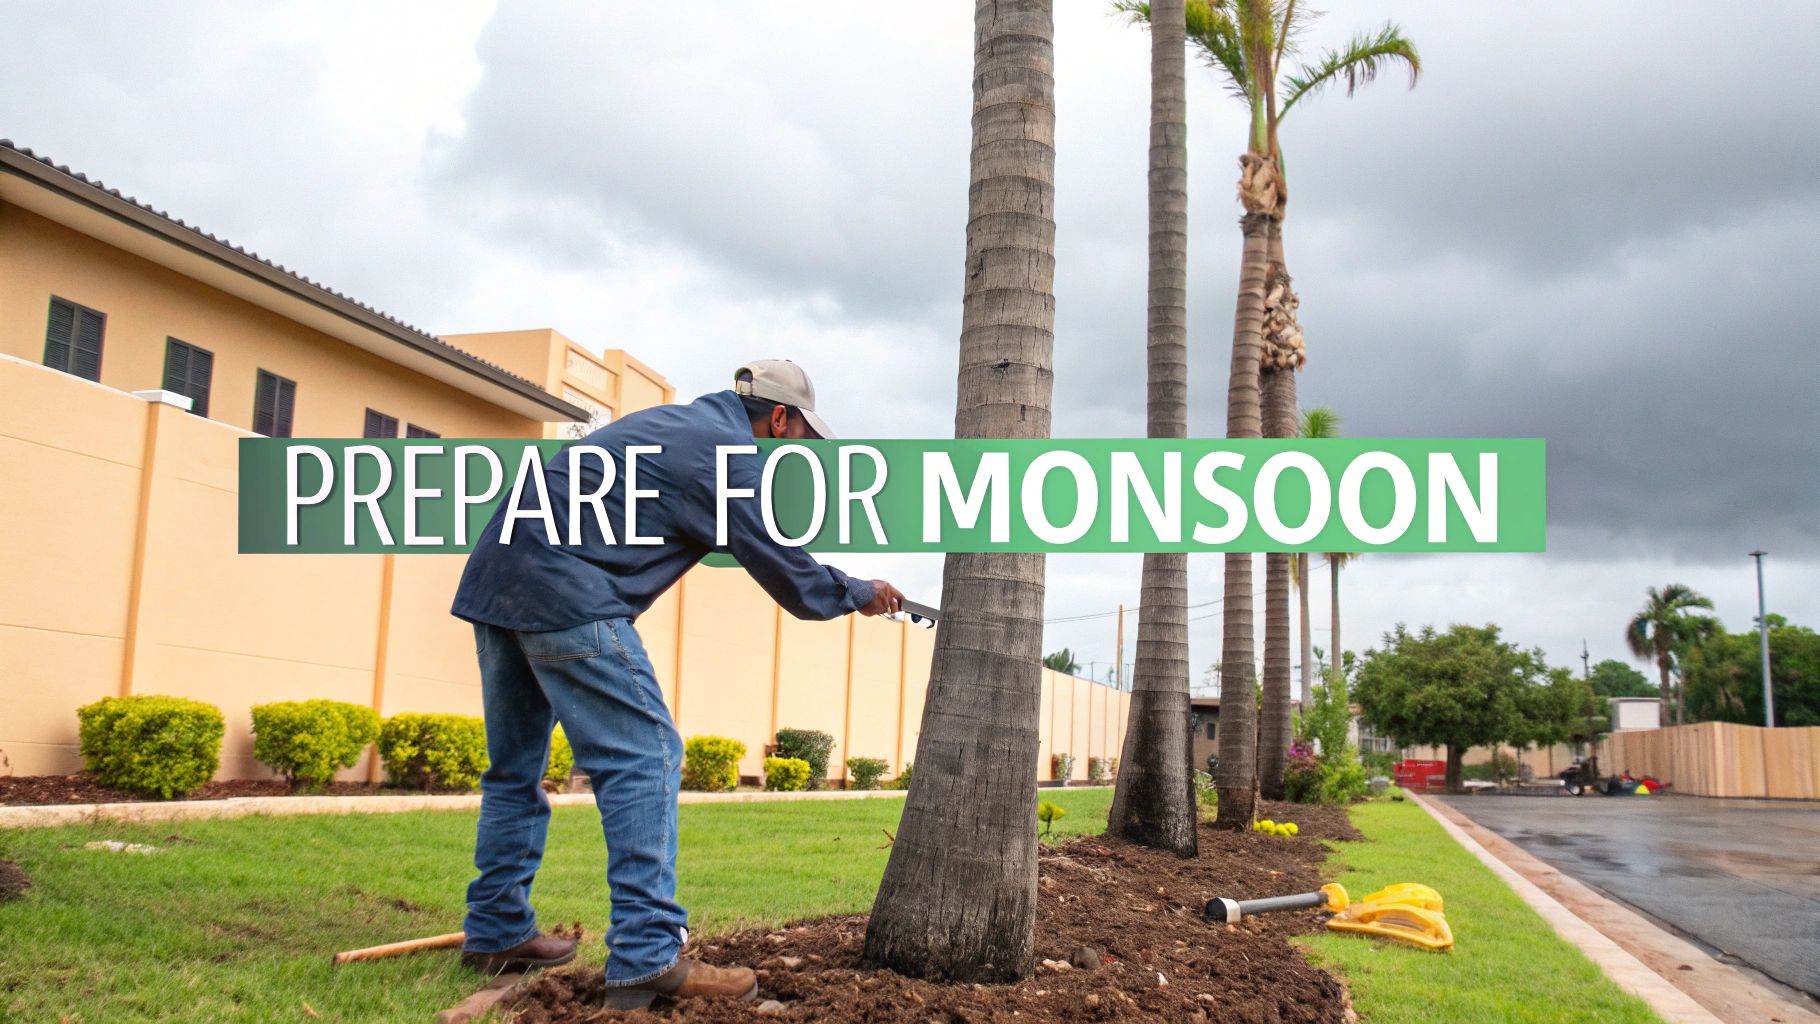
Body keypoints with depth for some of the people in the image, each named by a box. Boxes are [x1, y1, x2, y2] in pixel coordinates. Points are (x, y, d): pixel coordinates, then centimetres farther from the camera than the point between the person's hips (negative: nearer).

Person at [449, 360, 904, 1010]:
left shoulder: (675, 421, 22)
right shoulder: (730, 453, -4)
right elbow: (795, 584, 0)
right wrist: (862, 594, 18)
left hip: (495, 577, 10)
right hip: (565, 590, -10)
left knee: (517, 766, 17)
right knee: (644, 757, -9)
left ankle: (497, 933, 25)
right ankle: (647, 957, -13)